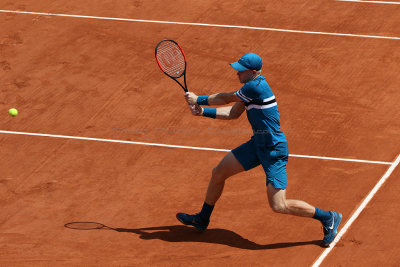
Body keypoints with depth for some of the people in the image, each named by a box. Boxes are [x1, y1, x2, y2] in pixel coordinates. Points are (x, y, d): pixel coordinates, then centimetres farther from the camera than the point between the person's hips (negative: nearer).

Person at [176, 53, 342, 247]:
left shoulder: (256, 87, -22)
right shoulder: (251, 87, 8)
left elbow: (226, 99, -11)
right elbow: (233, 113, 16)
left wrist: (199, 99, 3)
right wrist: (203, 112, 7)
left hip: (274, 151, -10)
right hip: (257, 144, 10)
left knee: (278, 206, -13)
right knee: (218, 173, 15)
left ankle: (327, 218, 4)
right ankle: (202, 219, 35)